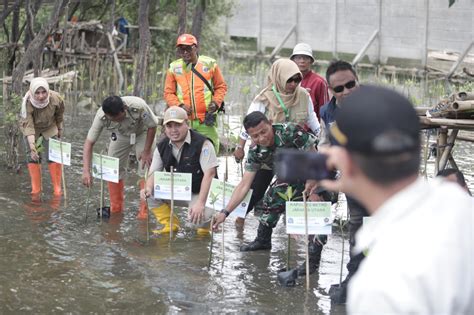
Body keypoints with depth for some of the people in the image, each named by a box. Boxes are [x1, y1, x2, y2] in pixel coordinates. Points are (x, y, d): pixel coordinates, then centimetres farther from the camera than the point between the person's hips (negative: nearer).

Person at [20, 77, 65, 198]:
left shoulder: (56, 99, -30)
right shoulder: (27, 104, -38)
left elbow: (59, 114, -8)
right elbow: (28, 127, -40)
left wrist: (60, 129, 7)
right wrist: (32, 147, -50)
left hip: (50, 128, 1)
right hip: (32, 129, -1)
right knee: (33, 157, -3)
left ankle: (57, 188, 5)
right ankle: (36, 189, 8)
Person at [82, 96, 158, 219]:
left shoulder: (138, 106, -40)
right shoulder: (101, 116, -33)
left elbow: (152, 126, -22)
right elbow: (89, 142, -29)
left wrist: (147, 151, -18)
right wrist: (86, 171, -37)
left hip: (142, 133, -2)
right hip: (120, 135, 2)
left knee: (145, 170, -12)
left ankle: (144, 211, -4)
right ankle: (115, 210, 8)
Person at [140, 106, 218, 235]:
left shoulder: (202, 144, -17)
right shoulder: (162, 147, 1)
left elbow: (210, 173, -22)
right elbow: (154, 173, 2)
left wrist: (200, 203, -30)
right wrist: (148, 189, -23)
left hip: (200, 193, -5)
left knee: (198, 219, -33)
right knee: (150, 194, -15)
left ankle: (206, 223, 7)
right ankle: (170, 224, 3)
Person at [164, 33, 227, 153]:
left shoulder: (210, 64, 6)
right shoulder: (174, 68, 7)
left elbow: (221, 86, 12)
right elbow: (168, 93, 9)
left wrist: (216, 102, -5)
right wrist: (180, 106, -9)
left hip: (206, 121, 0)